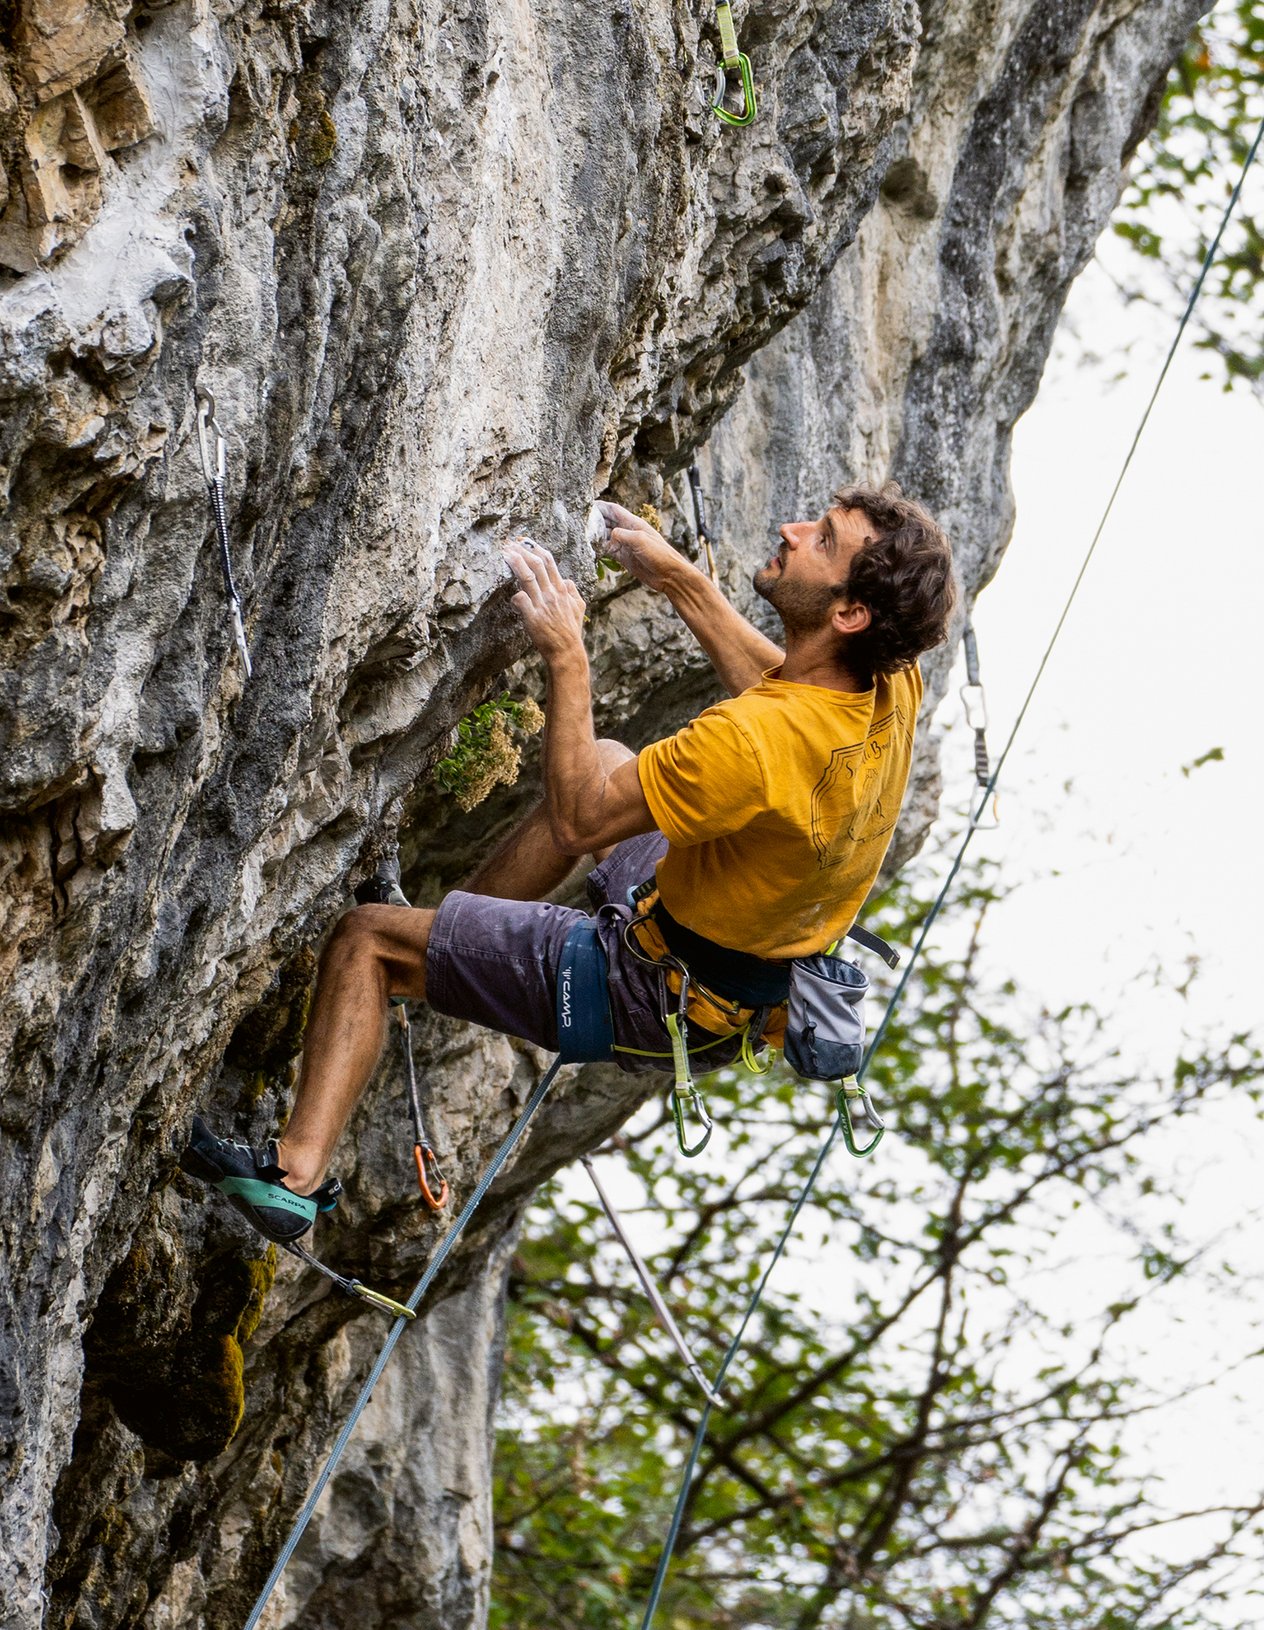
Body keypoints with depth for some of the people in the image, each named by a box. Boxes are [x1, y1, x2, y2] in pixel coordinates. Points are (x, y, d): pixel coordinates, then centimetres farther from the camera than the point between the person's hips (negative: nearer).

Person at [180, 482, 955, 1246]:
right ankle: (461, 920, 46)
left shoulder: (754, 742, -38)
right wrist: (680, 577, 10)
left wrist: (567, 656, -19)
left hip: (655, 999, -8)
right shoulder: (890, 681, -14)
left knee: (366, 939, -1)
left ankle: (300, 1171, -4)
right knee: (608, 756, 31)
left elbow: (576, 819, -25)